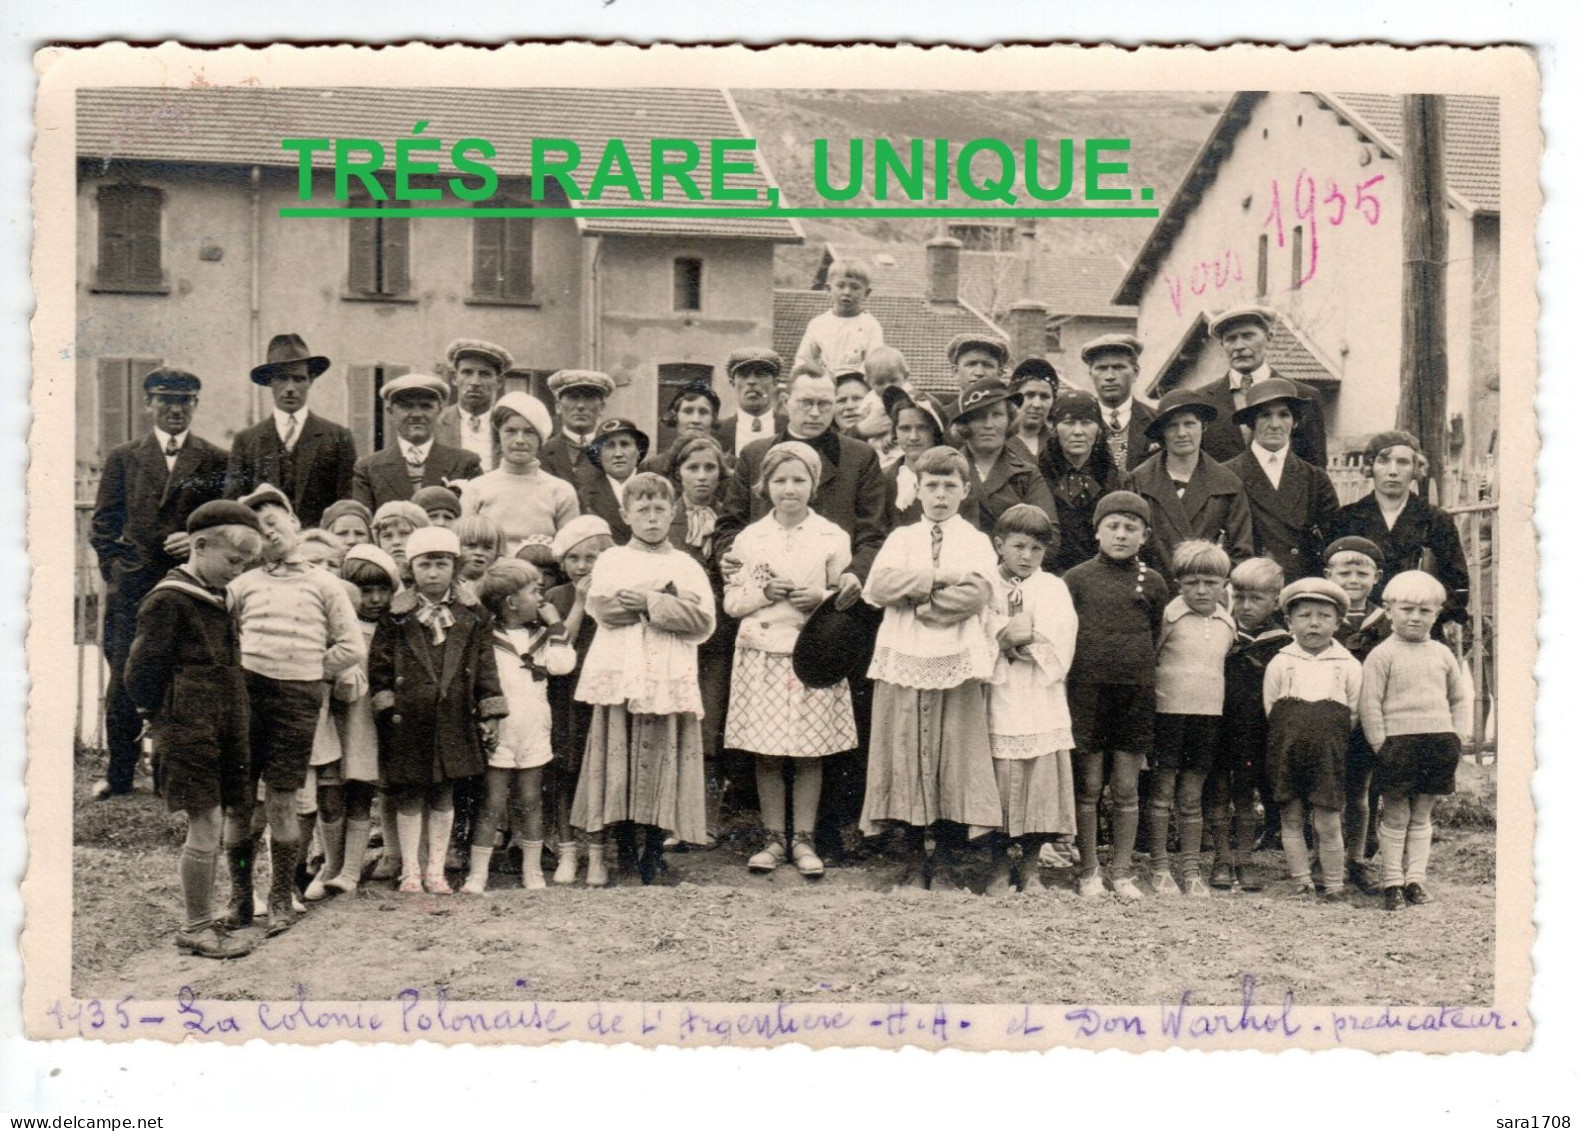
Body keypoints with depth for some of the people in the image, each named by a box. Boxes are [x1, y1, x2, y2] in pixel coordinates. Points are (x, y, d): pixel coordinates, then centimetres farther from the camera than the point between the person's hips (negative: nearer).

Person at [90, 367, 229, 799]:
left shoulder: (216, 461, 9)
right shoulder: (123, 457, 12)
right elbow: (103, 523, 12)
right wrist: (116, 569, 1)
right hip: (132, 587, 1)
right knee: (123, 680, 1)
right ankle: (119, 773, 12)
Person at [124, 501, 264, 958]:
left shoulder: (216, 600, 15)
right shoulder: (168, 601, -11)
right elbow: (141, 672, -12)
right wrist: (164, 722, -4)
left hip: (222, 732, 8)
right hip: (190, 731, -8)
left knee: (209, 827, 11)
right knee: (206, 825, -6)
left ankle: (199, 922, 20)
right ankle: (196, 928, 5)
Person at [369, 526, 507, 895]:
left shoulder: (470, 617, 6)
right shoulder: (397, 616, 1)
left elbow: (485, 667, 8)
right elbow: (379, 664, 1)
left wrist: (490, 713, 4)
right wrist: (386, 708, -6)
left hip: (454, 719, 2)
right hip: (408, 719, -2)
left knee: (443, 794, 8)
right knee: (410, 794, 4)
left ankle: (436, 870, 18)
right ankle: (410, 870, 14)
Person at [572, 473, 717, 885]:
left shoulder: (686, 566, 14)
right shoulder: (611, 559, 11)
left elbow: (703, 621, 0)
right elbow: (602, 606, -8)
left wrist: (650, 601, -10)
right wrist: (670, 600, -9)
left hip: (669, 680, 1)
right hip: (618, 676, -1)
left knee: (660, 762, 0)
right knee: (612, 760, -3)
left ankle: (652, 853, 9)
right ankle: (596, 851, 3)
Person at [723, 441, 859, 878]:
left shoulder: (833, 538, 4)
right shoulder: (749, 538, 8)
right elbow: (732, 602, 7)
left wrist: (821, 597, -12)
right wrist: (764, 591, -11)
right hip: (762, 652, 1)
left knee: (809, 753, 2)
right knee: (767, 754, 3)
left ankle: (803, 838, 13)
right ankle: (773, 838, 14)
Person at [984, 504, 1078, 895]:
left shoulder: (1053, 588, 8)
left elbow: (1058, 649, -3)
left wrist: (1020, 639, -7)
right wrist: (1008, 638, -12)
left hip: (1042, 704, 1)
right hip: (998, 702, 0)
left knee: (1040, 786, 1)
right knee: (998, 786, 0)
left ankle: (1029, 868, 14)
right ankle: (1001, 868, 12)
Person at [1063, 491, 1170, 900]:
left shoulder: (1152, 583, 8)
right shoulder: (1078, 578, 3)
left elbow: (1157, 641, 13)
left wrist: (1146, 678, 5)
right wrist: (1066, 688, 0)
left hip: (1135, 693, 1)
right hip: (1087, 690, -1)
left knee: (1126, 789, 6)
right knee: (1088, 786, 3)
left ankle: (1121, 871, 17)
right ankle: (1088, 871, 14)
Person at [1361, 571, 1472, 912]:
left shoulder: (1441, 653, 10)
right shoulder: (1382, 655, -4)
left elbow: (1460, 697, 19)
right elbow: (1370, 704, -7)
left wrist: (1457, 736, 9)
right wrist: (1380, 744, -10)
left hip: (1440, 741, 4)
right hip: (1398, 741, -4)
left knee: (1422, 816, 11)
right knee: (1396, 817, 1)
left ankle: (1416, 879, 17)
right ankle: (1393, 883, 7)